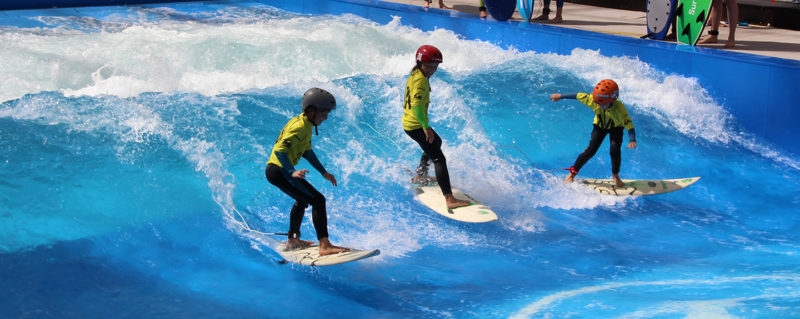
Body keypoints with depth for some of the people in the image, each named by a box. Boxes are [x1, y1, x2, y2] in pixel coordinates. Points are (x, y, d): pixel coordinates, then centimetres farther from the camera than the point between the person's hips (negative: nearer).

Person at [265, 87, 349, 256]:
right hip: (279, 171, -11)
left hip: (274, 170, 11)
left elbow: (307, 151, 24)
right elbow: (280, 150, -27)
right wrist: (292, 172, -35)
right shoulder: (300, 126, -19)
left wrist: (324, 172, 24)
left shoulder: (305, 123, 13)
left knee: (303, 200, 32)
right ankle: (324, 246, -24)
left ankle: (293, 240, 43)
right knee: (318, 200, -17)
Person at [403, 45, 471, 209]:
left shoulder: (415, 74, 8)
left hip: (408, 121, 11)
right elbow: (416, 104, -36)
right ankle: (450, 199, -26)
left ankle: (420, 176, 50)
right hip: (416, 126, -11)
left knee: (436, 142, 36)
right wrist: (426, 127, -40)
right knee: (439, 158, -16)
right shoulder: (421, 80, -22)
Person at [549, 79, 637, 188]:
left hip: (616, 127, -2)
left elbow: (629, 126, -44)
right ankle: (572, 172, 2)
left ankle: (615, 176, 3)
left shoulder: (619, 109, -42)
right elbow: (578, 96, -19)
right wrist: (560, 96, -7)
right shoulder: (592, 100, -34)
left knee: (615, 150, -21)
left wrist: (632, 141, -61)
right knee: (591, 149, -11)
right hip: (600, 126, 2)